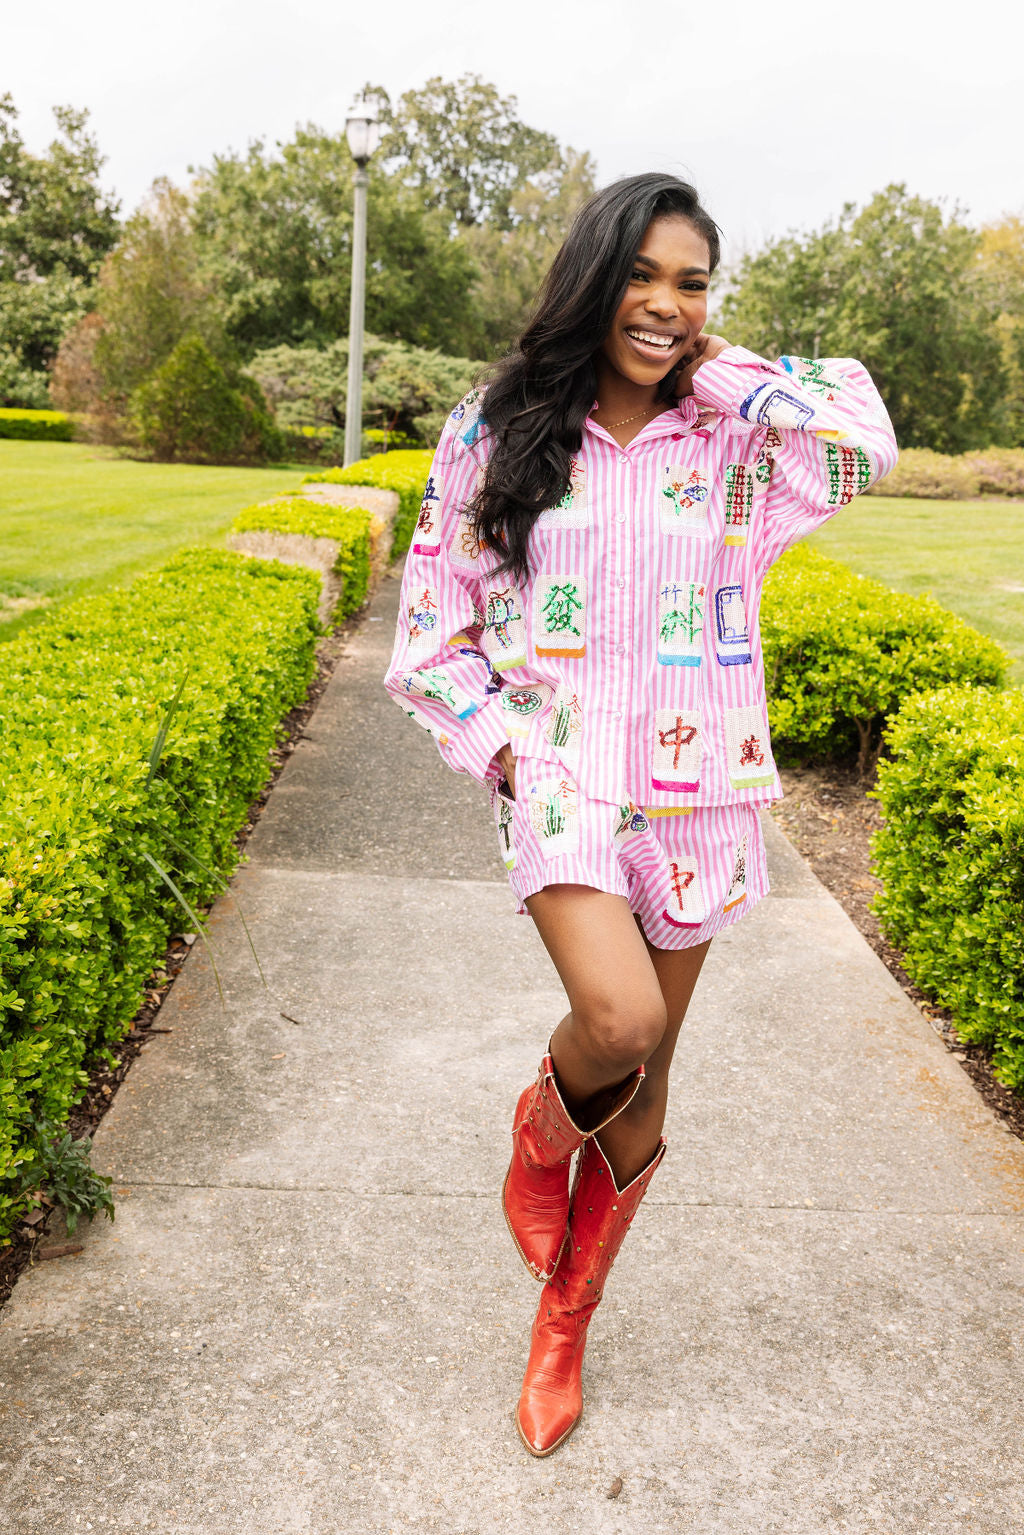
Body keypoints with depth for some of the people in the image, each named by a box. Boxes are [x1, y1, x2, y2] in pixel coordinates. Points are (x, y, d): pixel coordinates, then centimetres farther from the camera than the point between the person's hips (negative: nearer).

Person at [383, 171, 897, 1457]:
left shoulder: (733, 446, 3)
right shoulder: (501, 431, 2)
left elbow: (867, 442, -17)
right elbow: (432, 616, 6)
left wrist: (714, 373, -6)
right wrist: (498, 747, -5)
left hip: (693, 789, 2)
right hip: (559, 773, -1)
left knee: (640, 1098, 10)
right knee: (620, 1022, -27)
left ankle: (562, 1327, 35)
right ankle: (541, 1132, 13)